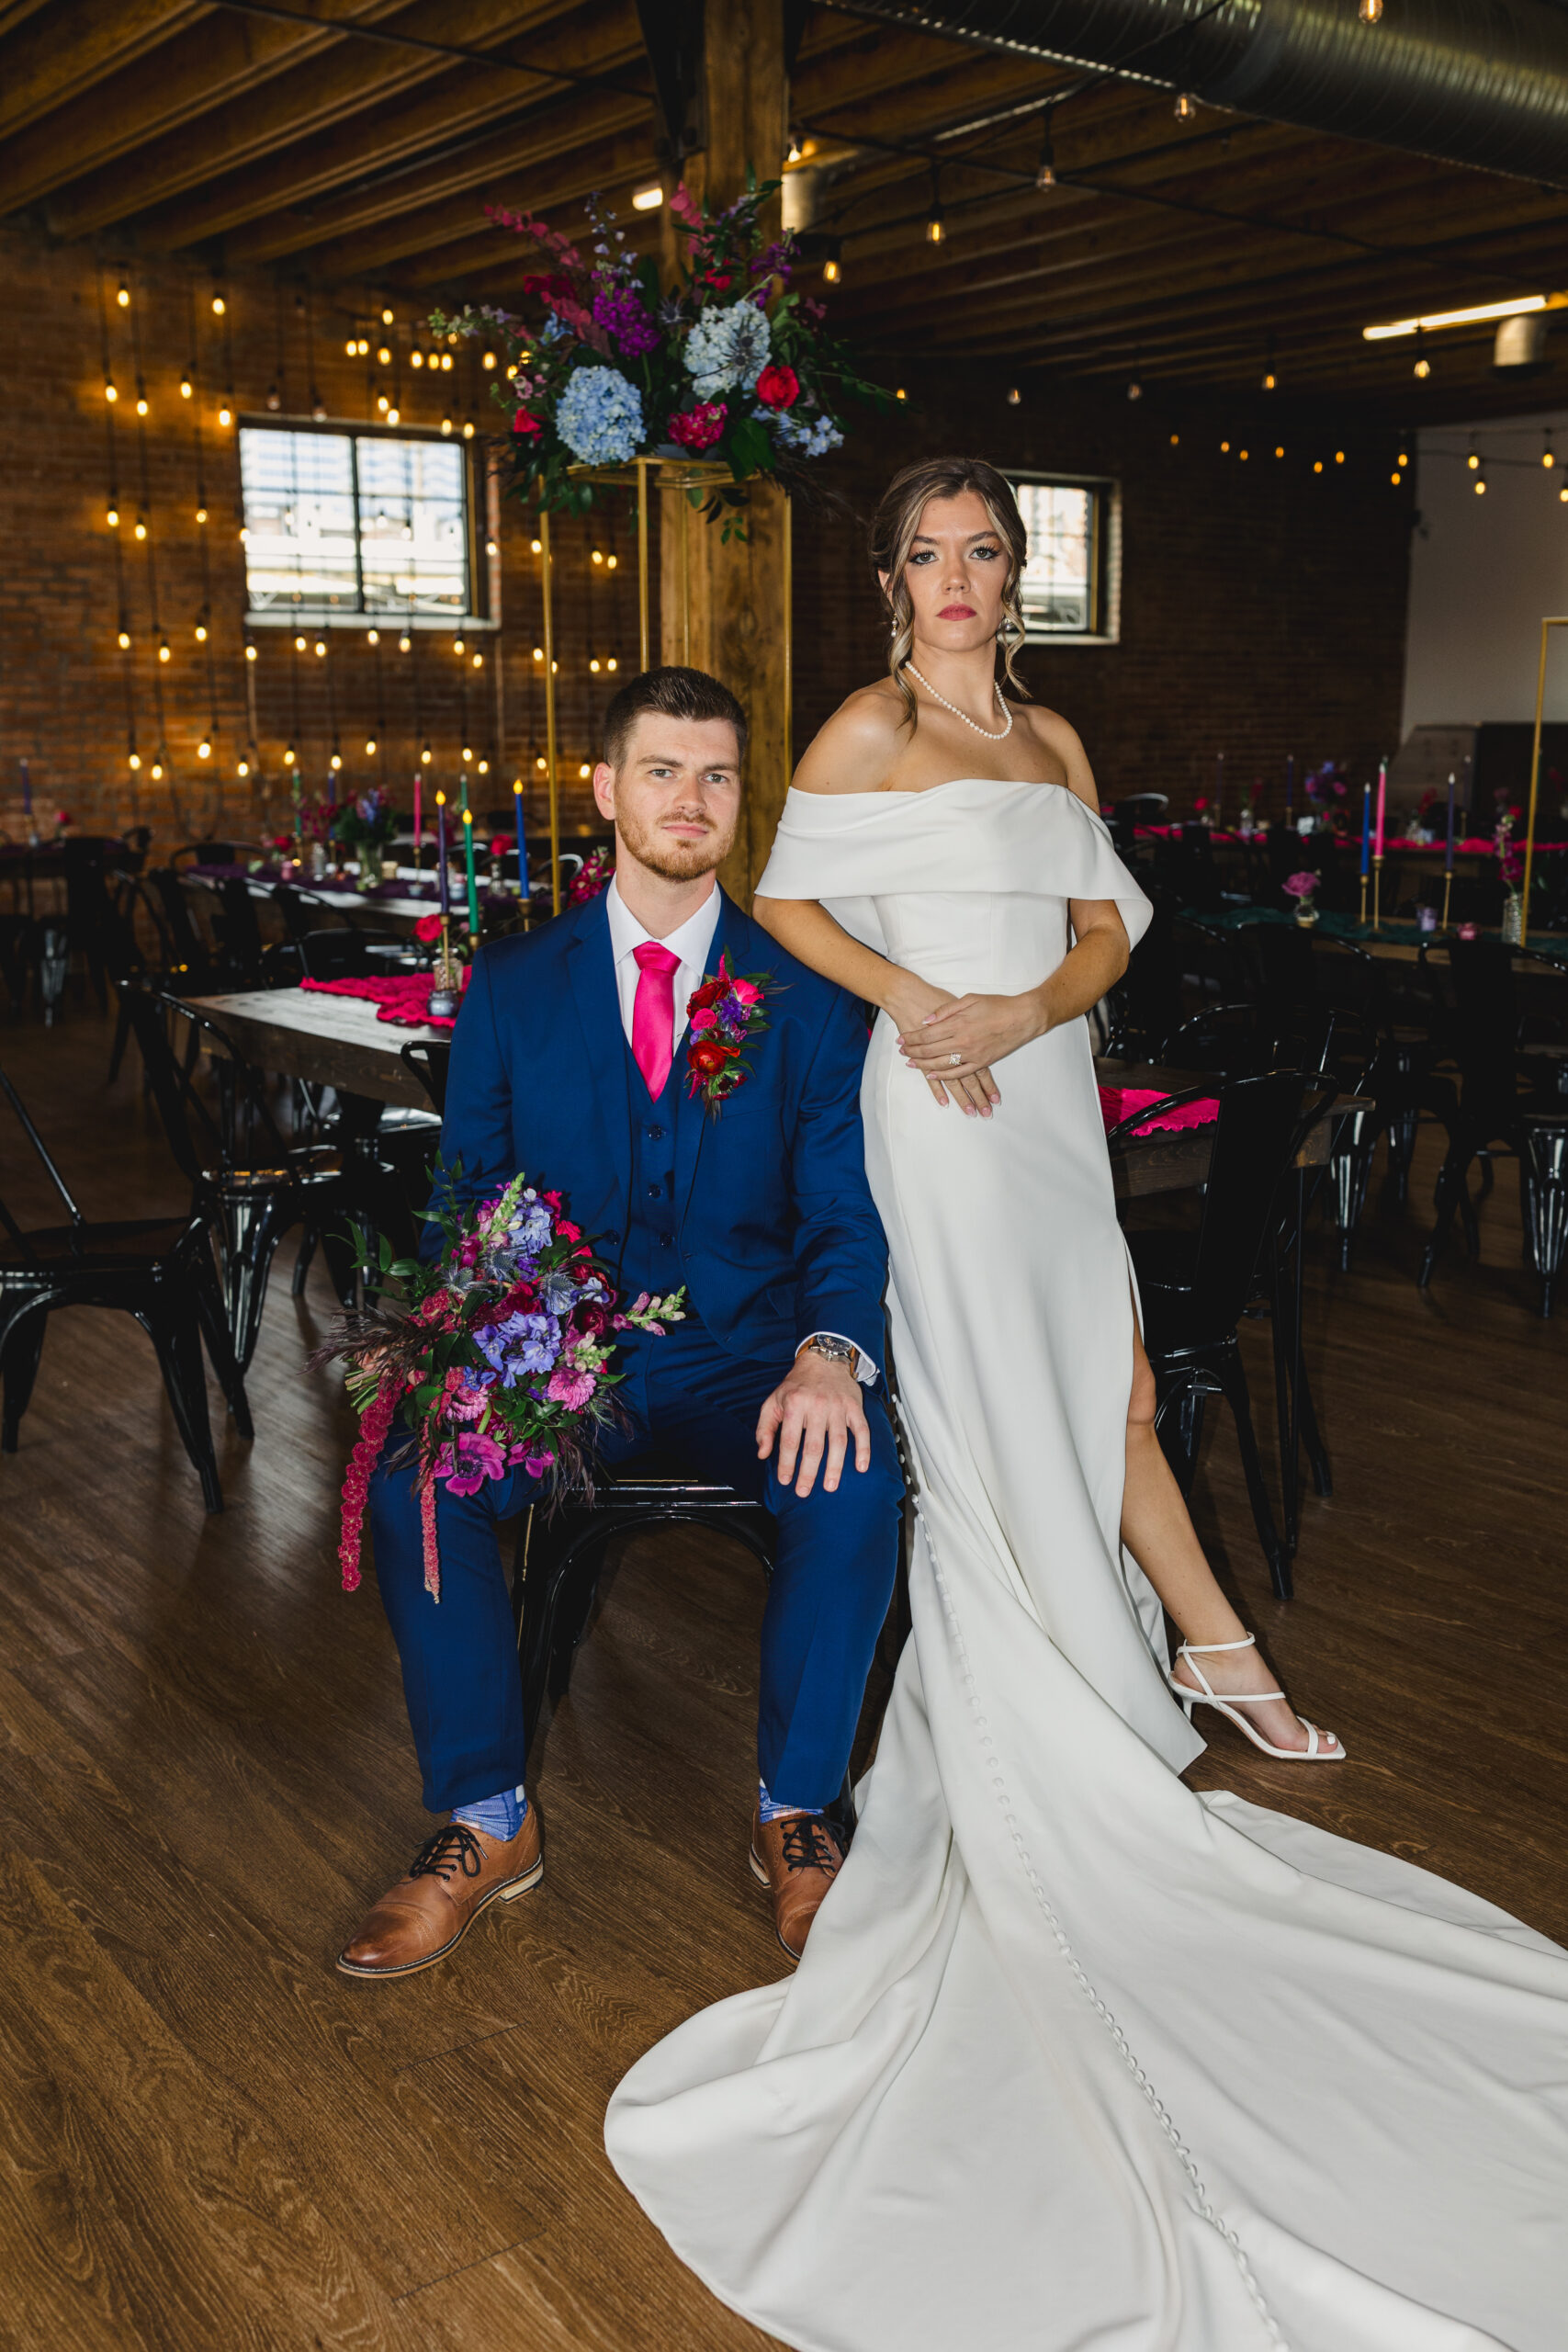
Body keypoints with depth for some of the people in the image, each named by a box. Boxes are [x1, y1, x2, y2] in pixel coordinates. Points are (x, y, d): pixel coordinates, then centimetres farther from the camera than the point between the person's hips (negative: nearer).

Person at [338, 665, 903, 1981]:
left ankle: (796, 1814, -6)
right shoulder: (509, 989, 5)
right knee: (409, 1476, -26)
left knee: (856, 1478, -31)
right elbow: (466, 1200, 6)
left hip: (745, 1355, -1)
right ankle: (488, 1824, -6)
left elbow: (846, 1208, -4)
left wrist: (830, 1352, -26)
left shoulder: (805, 995, 2)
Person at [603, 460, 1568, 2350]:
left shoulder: (1053, 743, 15)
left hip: (1054, 1098, 6)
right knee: (986, 1415, 0)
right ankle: (1020, 1731, 12)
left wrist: (1030, 1007, -11)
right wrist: (912, 1003, -14)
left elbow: (1108, 921, 9)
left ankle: (1210, 1654, 25)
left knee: (1106, 1389, 13)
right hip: (939, 1110, -6)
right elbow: (787, 900, -1)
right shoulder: (867, 732, -3)